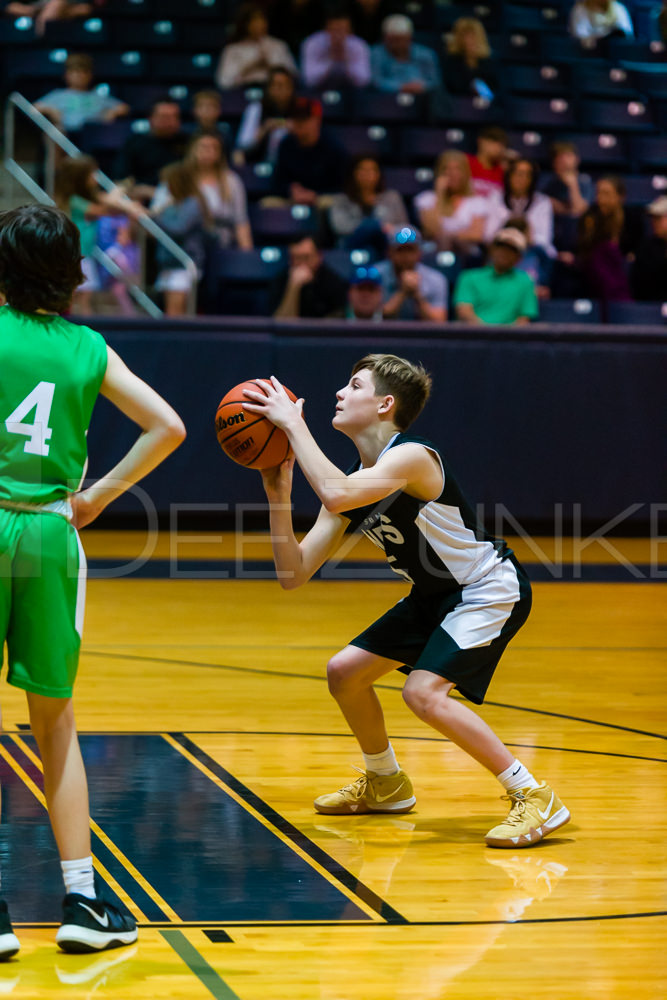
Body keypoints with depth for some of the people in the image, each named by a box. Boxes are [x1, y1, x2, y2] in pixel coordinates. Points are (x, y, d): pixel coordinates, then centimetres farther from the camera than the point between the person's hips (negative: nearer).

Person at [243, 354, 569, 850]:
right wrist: (278, 494, -14)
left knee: (424, 691, -25)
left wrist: (293, 423, -36)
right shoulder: (352, 483, 0)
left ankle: (536, 799, -16)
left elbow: (336, 495, -45)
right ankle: (386, 783, 34)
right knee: (344, 671, 10)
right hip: (435, 595, 9)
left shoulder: (412, 457, -26)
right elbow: (294, 573, -5)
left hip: (491, 590, -9)